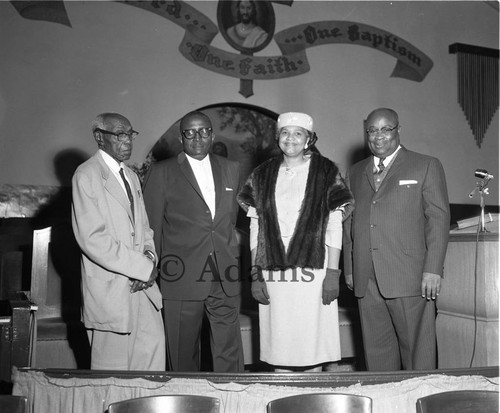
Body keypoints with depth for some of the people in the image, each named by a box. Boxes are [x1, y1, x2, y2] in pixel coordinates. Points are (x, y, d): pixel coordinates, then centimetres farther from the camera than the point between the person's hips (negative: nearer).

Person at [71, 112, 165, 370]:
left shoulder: (131, 176, 17)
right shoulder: (87, 175, -10)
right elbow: (92, 238, -18)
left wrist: (149, 257, -2)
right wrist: (142, 268, -16)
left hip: (142, 284, 7)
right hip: (110, 288, -7)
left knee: (153, 349, 6)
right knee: (112, 368, 4)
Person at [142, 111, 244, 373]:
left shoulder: (230, 169, 12)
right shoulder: (161, 173, 0)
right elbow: (151, 227, 2)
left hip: (225, 281, 3)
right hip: (181, 281, -3)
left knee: (230, 355, 6)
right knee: (183, 356, 8)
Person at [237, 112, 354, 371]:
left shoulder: (326, 172, 3)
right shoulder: (262, 175, 10)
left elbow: (334, 227, -1)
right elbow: (255, 229, 8)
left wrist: (332, 273, -7)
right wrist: (255, 275, 3)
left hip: (313, 271, -2)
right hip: (273, 274, 2)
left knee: (312, 343, 3)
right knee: (278, 343, 6)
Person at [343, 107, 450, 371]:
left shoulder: (426, 166, 6)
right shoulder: (355, 173, 18)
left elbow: (438, 218, -1)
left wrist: (433, 269, -9)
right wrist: (349, 268, 11)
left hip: (409, 278, -3)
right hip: (366, 280, 4)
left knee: (417, 349, 2)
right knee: (376, 350, 8)